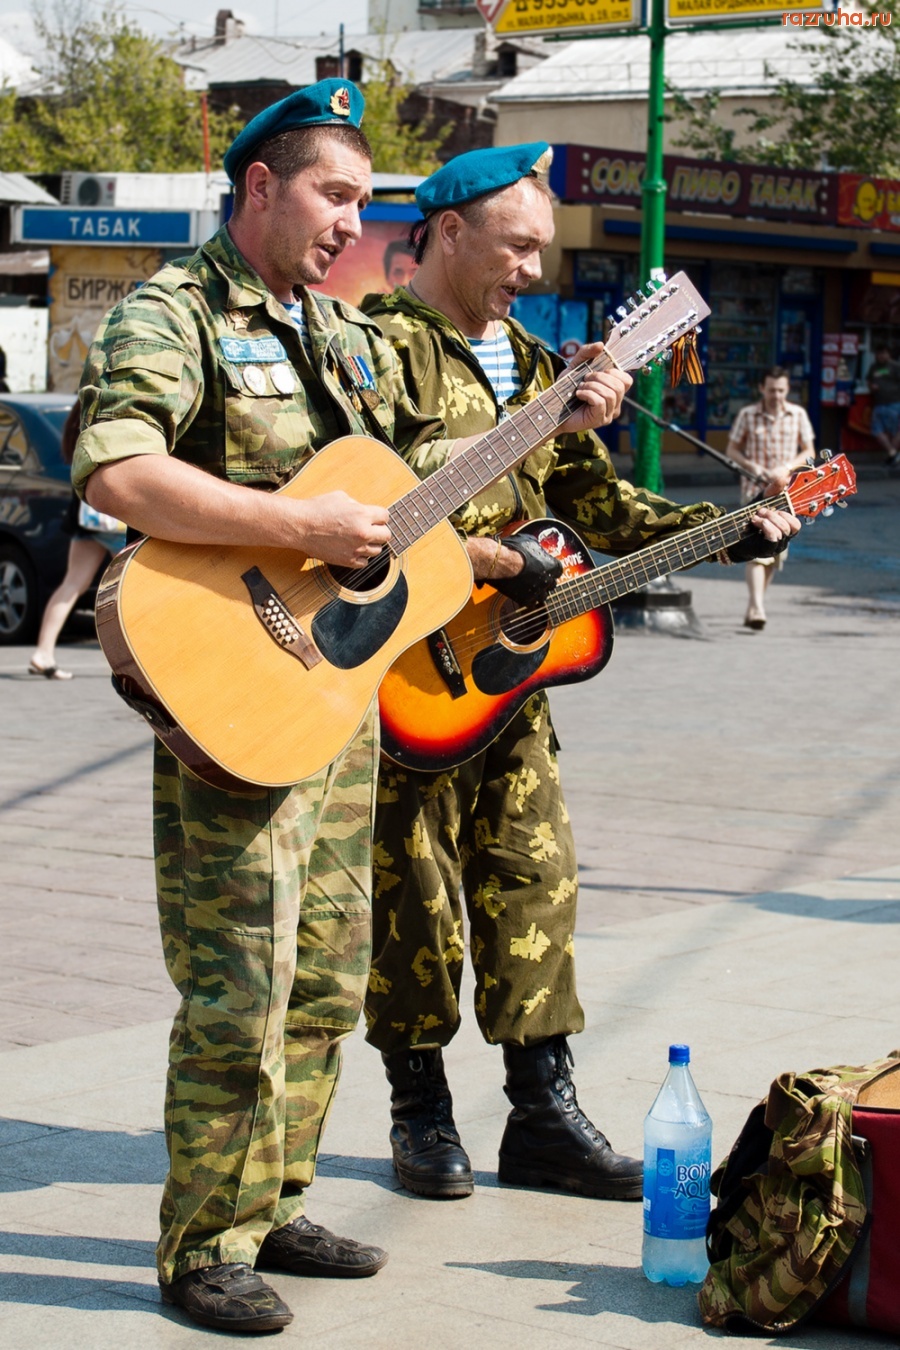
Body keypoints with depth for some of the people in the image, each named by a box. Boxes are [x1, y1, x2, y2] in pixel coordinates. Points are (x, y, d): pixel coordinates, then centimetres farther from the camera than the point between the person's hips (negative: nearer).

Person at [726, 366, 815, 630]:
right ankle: (756, 609, -25)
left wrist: (786, 468, -11)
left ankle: (757, 603, 28)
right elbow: (732, 449, 5)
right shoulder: (748, 415, -2)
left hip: (785, 491, 3)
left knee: (776, 550, 10)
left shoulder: (798, 415, 3)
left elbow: (809, 451, 7)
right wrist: (753, 467, -13)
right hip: (755, 490, -3)